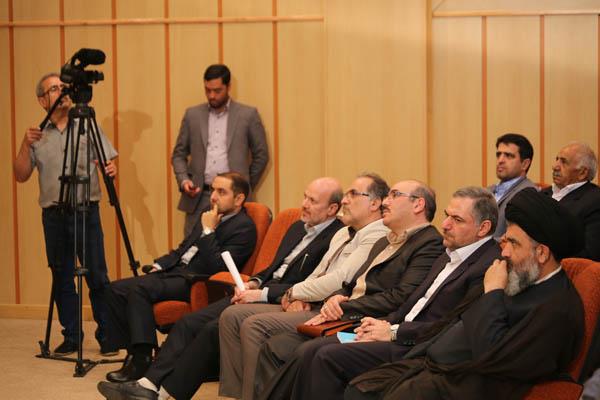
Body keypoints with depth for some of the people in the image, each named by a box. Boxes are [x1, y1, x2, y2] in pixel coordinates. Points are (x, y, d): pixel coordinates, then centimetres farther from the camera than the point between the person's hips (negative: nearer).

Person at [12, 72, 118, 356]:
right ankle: (71, 336, 16)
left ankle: (106, 335, 4)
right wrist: (25, 146, -8)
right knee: (62, 278, 7)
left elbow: (109, 160, 4)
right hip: (53, 214, 2)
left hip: (86, 211, -2)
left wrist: (111, 169, -18)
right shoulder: (37, 136, 10)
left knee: (97, 276, -4)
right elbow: (20, 176, 6)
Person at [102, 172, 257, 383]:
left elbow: (217, 267, -18)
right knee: (116, 289, -5)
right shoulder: (211, 217, 18)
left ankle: (142, 360, -26)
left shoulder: (244, 227, -9)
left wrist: (208, 231, -15)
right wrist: (158, 266, 13)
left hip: (195, 283, -9)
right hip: (176, 271, 9)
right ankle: (133, 353, -3)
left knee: (139, 289, -29)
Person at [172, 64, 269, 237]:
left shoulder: (248, 115, 4)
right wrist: (183, 180, -3)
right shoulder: (192, 115, 11)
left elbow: (261, 155, 9)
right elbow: (178, 154, 14)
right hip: (199, 197, 2)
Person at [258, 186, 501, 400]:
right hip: (400, 336, 9)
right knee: (308, 352, -6)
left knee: (329, 356, -21)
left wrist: (394, 331, -13)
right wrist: (383, 323, 1)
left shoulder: (489, 265, -11)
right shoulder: (449, 256, 21)